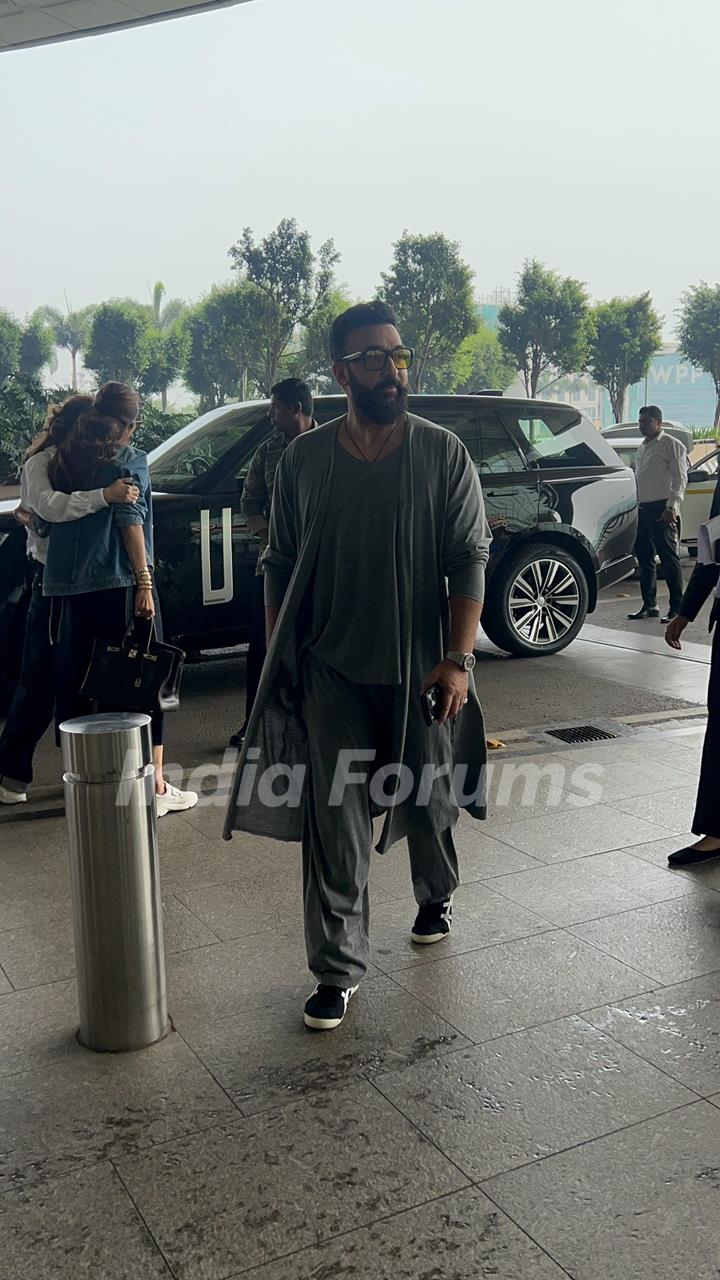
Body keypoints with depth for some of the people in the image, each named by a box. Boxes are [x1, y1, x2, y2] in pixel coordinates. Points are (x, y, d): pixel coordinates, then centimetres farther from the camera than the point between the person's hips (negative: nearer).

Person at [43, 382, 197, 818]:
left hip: (69, 586, 5)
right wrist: (144, 581, -13)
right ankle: (155, 786, 1)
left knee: (74, 679, 12)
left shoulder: (64, 458, 13)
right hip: (119, 582, -5)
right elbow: (130, 521, -11)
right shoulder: (130, 460, -2)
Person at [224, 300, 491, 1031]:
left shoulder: (443, 454, -4)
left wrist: (458, 659, -15)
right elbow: (279, 568, 6)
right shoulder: (303, 460, 0)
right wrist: (275, 663, 4)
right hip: (330, 674, 1)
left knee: (427, 804, 16)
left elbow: (469, 560, -6)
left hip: (420, 672, 0)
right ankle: (337, 970, 14)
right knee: (334, 826, 1)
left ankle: (436, 896, 47)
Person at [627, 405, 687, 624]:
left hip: (661, 509, -8)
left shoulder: (671, 445, -4)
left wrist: (672, 507, -20)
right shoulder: (642, 447, 20)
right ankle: (649, 605, 18)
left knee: (669, 557, -7)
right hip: (643, 508, 8)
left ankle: (677, 608, -4)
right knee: (644, 557, 10)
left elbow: (680, 478, -11)